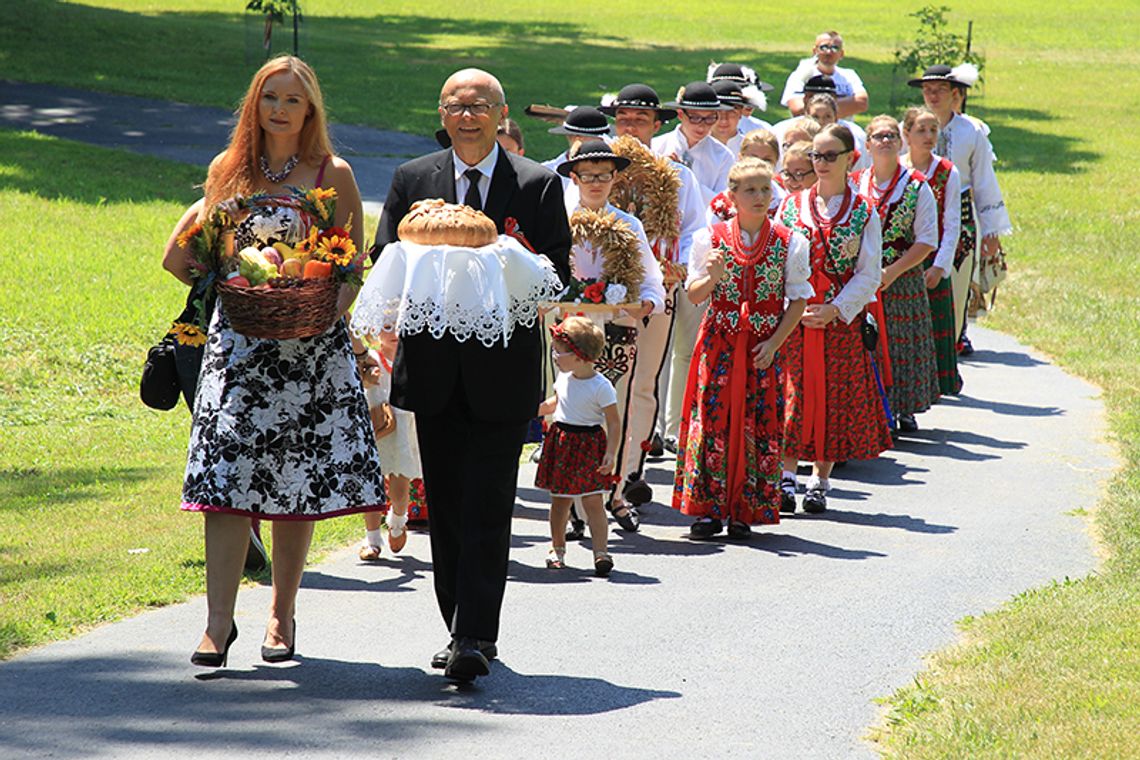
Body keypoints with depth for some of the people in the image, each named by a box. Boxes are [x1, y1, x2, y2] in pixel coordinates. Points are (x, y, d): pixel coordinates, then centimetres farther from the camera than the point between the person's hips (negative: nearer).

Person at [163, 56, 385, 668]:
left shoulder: (333, 175, 3)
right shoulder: (228, 171, 10)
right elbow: (180, 256, 23)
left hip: (310, 347, -1)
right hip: (237, 341, 1)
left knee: (299, 480, 1)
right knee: (228, 470, -11)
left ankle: (282, 614, 12)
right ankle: (219, 620, -14)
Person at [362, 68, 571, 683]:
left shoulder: (538, 185, 2)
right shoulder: (412, 180, 9)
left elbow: (556, 275, 0)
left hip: (501, 369, -3)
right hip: (434, 367, 3)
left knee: (486, 509, -8)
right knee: (445, 507, 8)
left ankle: (474, 639, -11)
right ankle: (462, 629, 19)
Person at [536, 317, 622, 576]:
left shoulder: (601, 387, -16)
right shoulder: (564, 378, 5)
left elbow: (614, 423, -14)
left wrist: (610, 454, -20)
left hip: (589, 446, -6)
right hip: (561, 442, 6)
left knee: (592, 501, -8)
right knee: (559, 499, 12)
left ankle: (600, 552, -9)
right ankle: (557, 548, 25)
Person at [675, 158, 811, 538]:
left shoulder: (789, 243, 1)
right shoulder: (711, 239, 1)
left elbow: (798, 299, 3)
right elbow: (694, 294, 3)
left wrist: (774, 343, -7)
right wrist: (712, 277, -19)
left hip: (763, 346, 0)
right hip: (718, 340, 0)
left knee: (758, 424, -1)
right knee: (712, 418, -3)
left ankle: (745, 511, 6)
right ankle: (708, 509, 3)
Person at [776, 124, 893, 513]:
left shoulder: (863, 212, 3)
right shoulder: (792, 205, 7)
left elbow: (869, 274, 0)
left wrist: (835, 310, -12)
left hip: (841, 317, -1)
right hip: (791, 316, 1)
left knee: (834, 395, 2)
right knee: (791, 391, -5)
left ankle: (820, 480, 10)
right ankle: (786, 477, -2)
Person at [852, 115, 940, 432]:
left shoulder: (917, 187, -2)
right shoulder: (853, 185, 5)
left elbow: (927, 241, -5)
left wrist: (892, 272, -14)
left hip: (903, 279, -1)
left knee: (903, 343, 1)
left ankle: (905, 408, 15)